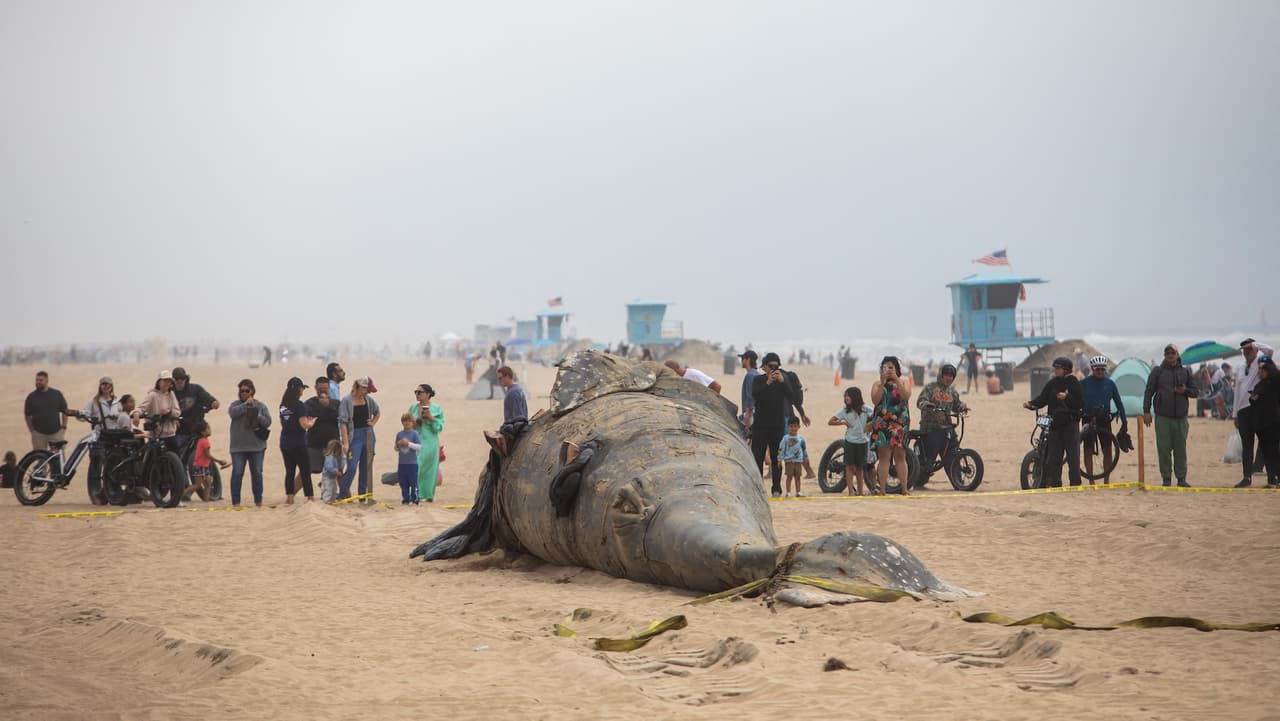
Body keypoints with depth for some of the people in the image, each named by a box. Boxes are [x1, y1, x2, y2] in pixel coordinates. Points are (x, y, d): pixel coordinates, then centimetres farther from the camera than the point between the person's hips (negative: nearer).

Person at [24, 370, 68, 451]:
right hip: (38, 434, 0)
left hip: (56, 433, 0)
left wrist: (64, 427, 4)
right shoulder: (31, 397, 2)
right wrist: (32, 430, 3)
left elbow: (65, 412, 9)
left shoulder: (57, 394, 3)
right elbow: (27, 415, 8)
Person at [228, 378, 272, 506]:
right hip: (238, 447, -1)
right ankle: (235, 501, 1)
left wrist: (256, 415, -14)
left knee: (257, 473, 6)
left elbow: (267, 422, -2)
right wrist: (246, 405, -21)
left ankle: (258, 500, 16)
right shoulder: (236, 404, 5)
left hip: (257, 446, 1)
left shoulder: (261, 406, 7)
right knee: (237, 473, -3)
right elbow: (232, 413, -17)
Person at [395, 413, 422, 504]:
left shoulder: (415, 434, -4)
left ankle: (415, 500, 4)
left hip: (412, 463, -4)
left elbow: (419, 447, -12)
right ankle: (405, 500, 17)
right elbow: (396, 448, 16)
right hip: (402, 463, 4)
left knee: (413, 483, -2)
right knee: (403, 483, 8)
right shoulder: (399, 434, 9)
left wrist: (408, 443, -19)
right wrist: (398, 445, -6)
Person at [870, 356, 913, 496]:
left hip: (900, 422, 0)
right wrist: (882, 383, -13)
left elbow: (906, 396, -10)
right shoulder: (877, 384, 11)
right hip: (882, 423, 0)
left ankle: (904, 488, -1)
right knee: (884, 456, -4)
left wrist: (896, 380, -16)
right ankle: (882, 489, -7)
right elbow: (875, 400, -7)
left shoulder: (904, 382, 10)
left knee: (900, 456, -1)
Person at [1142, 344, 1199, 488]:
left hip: (1181, 417, 2)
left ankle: (1181, 478, 9)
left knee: (1181, 449, 2)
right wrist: (1146, 411, -4)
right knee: (1163, 449, -3)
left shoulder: (1185, 372, 12)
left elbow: (1196, 391, 15)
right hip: (1163, 417, -2)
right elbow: (1149, 392, 5)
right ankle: (1166, 478, 3)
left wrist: (1185, 390, -7)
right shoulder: (1157, 371, 6)